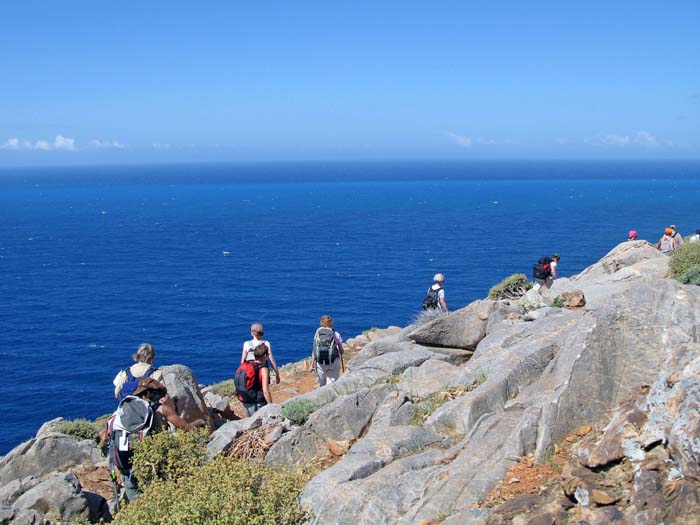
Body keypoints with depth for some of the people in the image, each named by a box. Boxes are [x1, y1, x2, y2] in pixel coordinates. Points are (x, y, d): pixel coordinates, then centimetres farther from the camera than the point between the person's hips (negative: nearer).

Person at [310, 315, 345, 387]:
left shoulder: (317, 334, 4)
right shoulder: (336, 335, 0)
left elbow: (314, 351, 1)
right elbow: (342, 351, 6)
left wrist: (312, 365, 4)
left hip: (320, 363, 2)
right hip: (333, 362, -2)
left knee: (322, 385, 17)